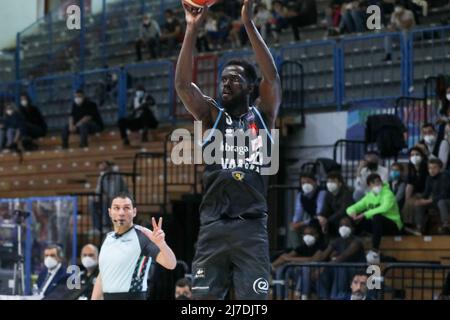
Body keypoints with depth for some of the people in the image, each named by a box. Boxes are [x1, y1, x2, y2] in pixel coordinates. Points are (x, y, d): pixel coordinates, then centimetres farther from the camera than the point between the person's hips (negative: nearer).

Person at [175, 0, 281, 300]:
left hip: (251, 227, -2)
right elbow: (183, 84, 0)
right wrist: (193, 29, -9)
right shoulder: (212, 115, 13)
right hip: (213, 226, 2)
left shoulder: (262, 115, 10)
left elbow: (273, 77, -6)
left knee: (255, 300, -3)